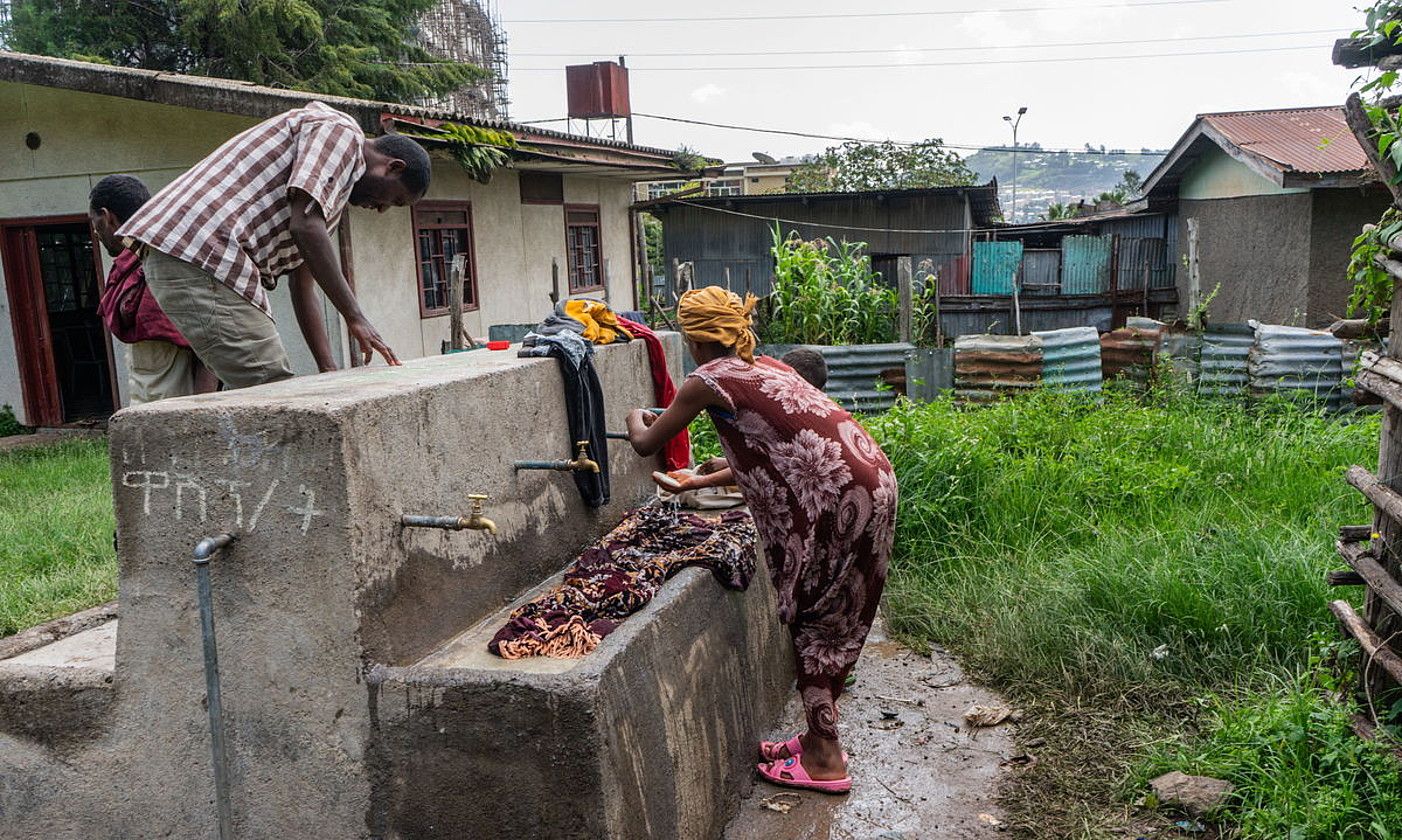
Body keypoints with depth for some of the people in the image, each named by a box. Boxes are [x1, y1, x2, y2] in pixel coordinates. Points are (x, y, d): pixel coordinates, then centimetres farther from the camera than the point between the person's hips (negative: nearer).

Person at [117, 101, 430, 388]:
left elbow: (302, 287, 23)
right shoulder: (339, 131, -2)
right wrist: (355, 317, -14)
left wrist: (330, 374, 16)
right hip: (199, 257, -11)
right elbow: (305, 227, -17)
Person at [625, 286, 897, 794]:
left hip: (838, 498, -9)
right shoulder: (763, 368, 20)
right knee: (834, 619, 17)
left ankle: (824, 760, 15)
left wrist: (636, 418, 30)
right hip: (869, 483, 9)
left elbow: (646, 445, 7)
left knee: (813, 621, 5)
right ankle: (820, 738, 30)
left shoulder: (709, 380, -4)